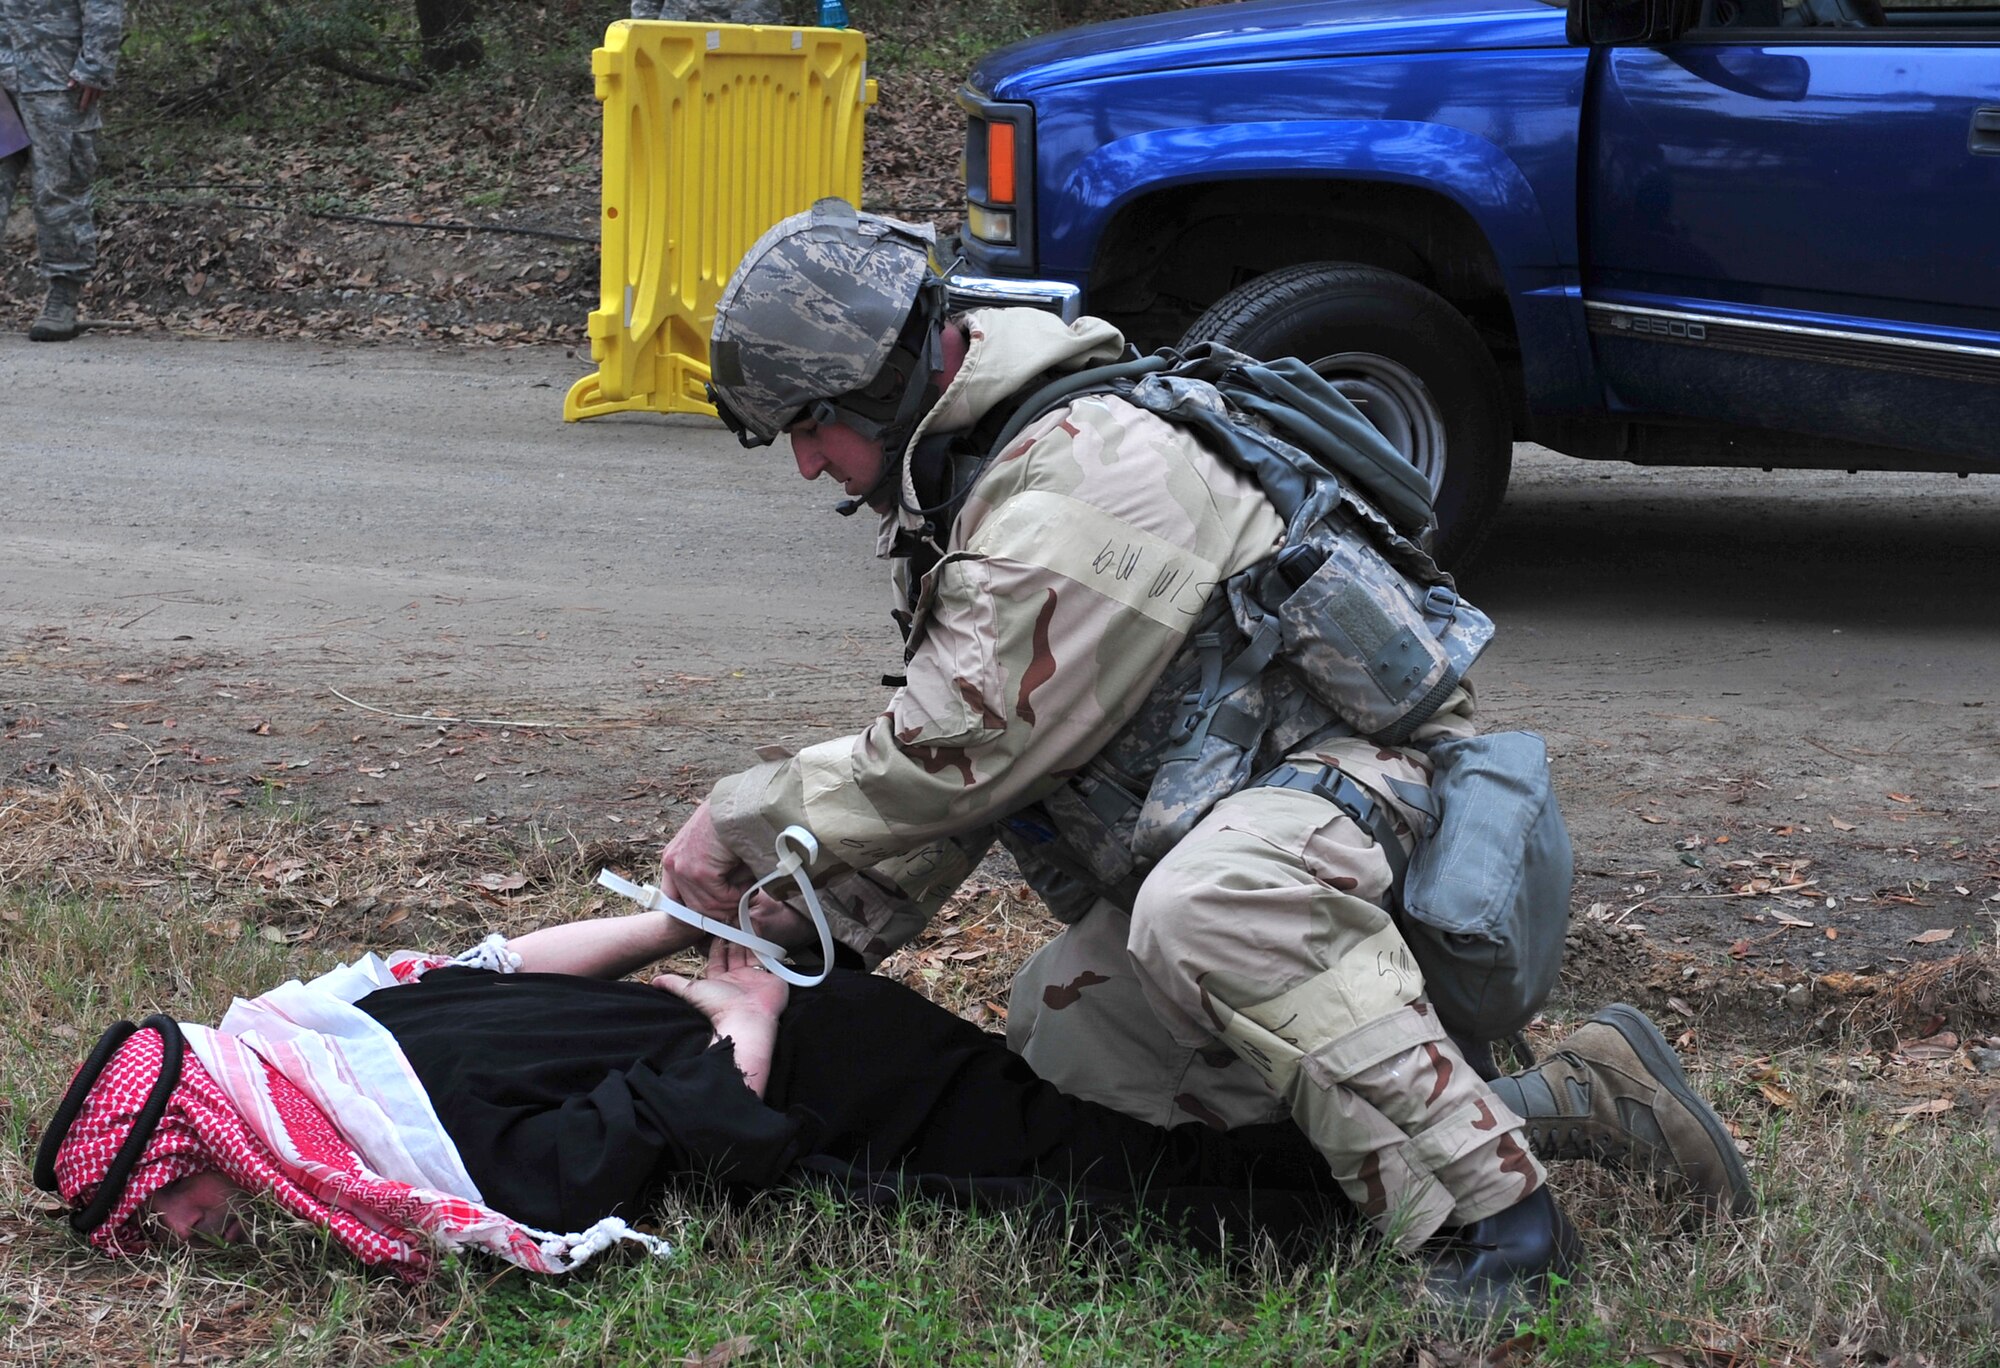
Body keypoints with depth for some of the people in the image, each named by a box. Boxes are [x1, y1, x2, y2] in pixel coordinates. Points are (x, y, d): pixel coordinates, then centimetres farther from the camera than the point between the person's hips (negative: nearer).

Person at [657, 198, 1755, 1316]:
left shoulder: (1084, 477, -20)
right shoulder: (981, 480, 14)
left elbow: (954, 754, -20)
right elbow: (959, 760, 18)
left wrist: (744, 823, -8)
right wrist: (829, 926, 7)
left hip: (1369, 776, -11)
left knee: (1202, 910, -38)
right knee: (1062, 1028, -2)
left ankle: (1493, 1221, -30)